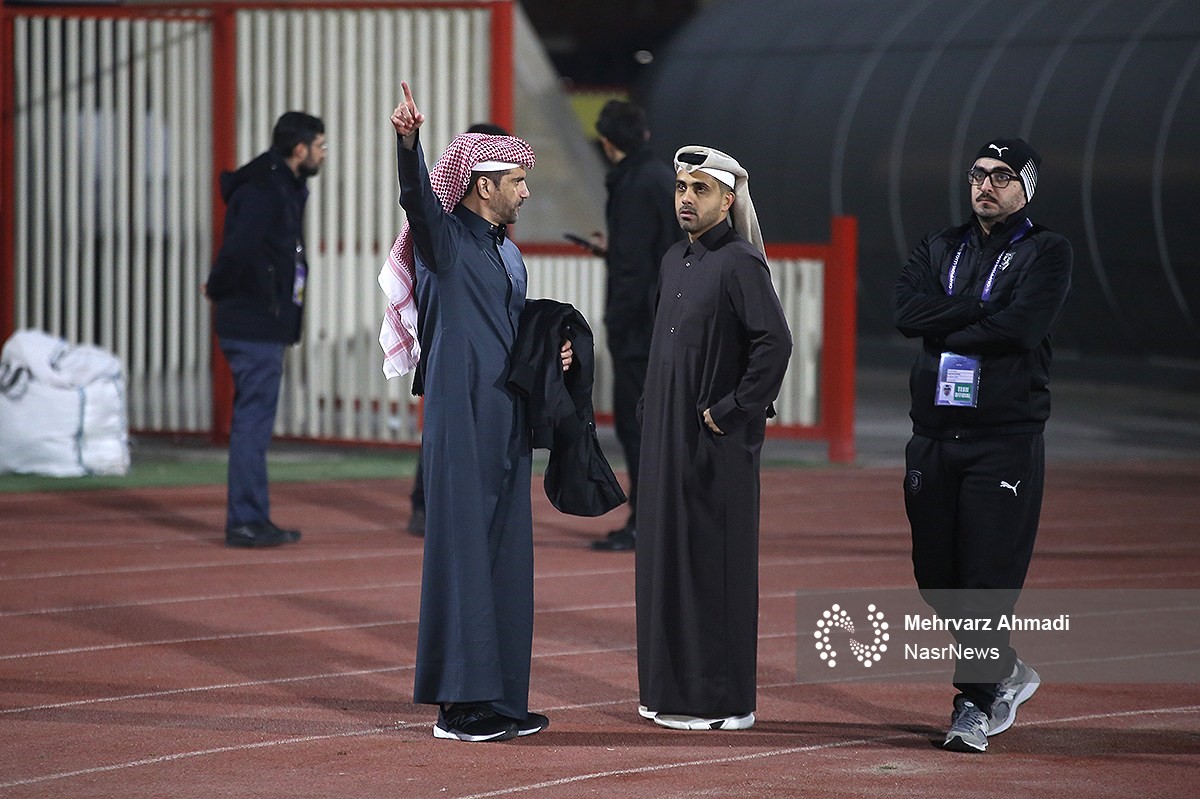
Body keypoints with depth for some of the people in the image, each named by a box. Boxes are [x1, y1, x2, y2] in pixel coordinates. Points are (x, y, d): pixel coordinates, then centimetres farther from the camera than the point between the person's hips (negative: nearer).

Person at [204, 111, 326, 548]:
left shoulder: (283, 188, 17)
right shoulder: (263, 190, -16)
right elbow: (239, 250, -26)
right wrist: (218, 289, -11)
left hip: (264, 327, 10)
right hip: (255, 327, -10)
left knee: (253, 420, 13)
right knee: (253, 421, -6)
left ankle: (252, 519, 19)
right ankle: (246, 521, -3)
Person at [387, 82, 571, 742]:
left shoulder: (509, 255, 18)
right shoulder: (443, 239, -6)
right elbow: (416, 196, -27)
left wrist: (552, 355, 8)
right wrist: (408, 141, -45)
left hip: (507, 424, 8)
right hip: (461, 419, -8)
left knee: (506, 554, 9)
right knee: (462, 549, -7)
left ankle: (500, 700, 14)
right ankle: (458, 704, -6)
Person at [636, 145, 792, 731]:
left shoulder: (739, 263, -12)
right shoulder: (674, 261, 14)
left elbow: (775, 342, -22)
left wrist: (732, 411, -18)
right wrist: (656, 413, 15)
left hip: (715, 442, -9)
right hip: (668, 437, 9)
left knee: (713, 562, -5)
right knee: (665, 555, 11)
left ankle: (723, 701, 0)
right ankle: (672, 689, 18)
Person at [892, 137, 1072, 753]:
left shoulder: (1046, 253, 2)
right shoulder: (939, 249, 17)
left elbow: (1021, 326, -15)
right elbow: (905, 311, -2)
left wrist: (946, 328, -4)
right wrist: (982, 309, -10)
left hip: (1006, 439, -5)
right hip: (933, 434, 5)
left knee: (990, 574, -9)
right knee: (935, 576, 7)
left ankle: (974, 704, -4)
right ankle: (1005, 673, 26)